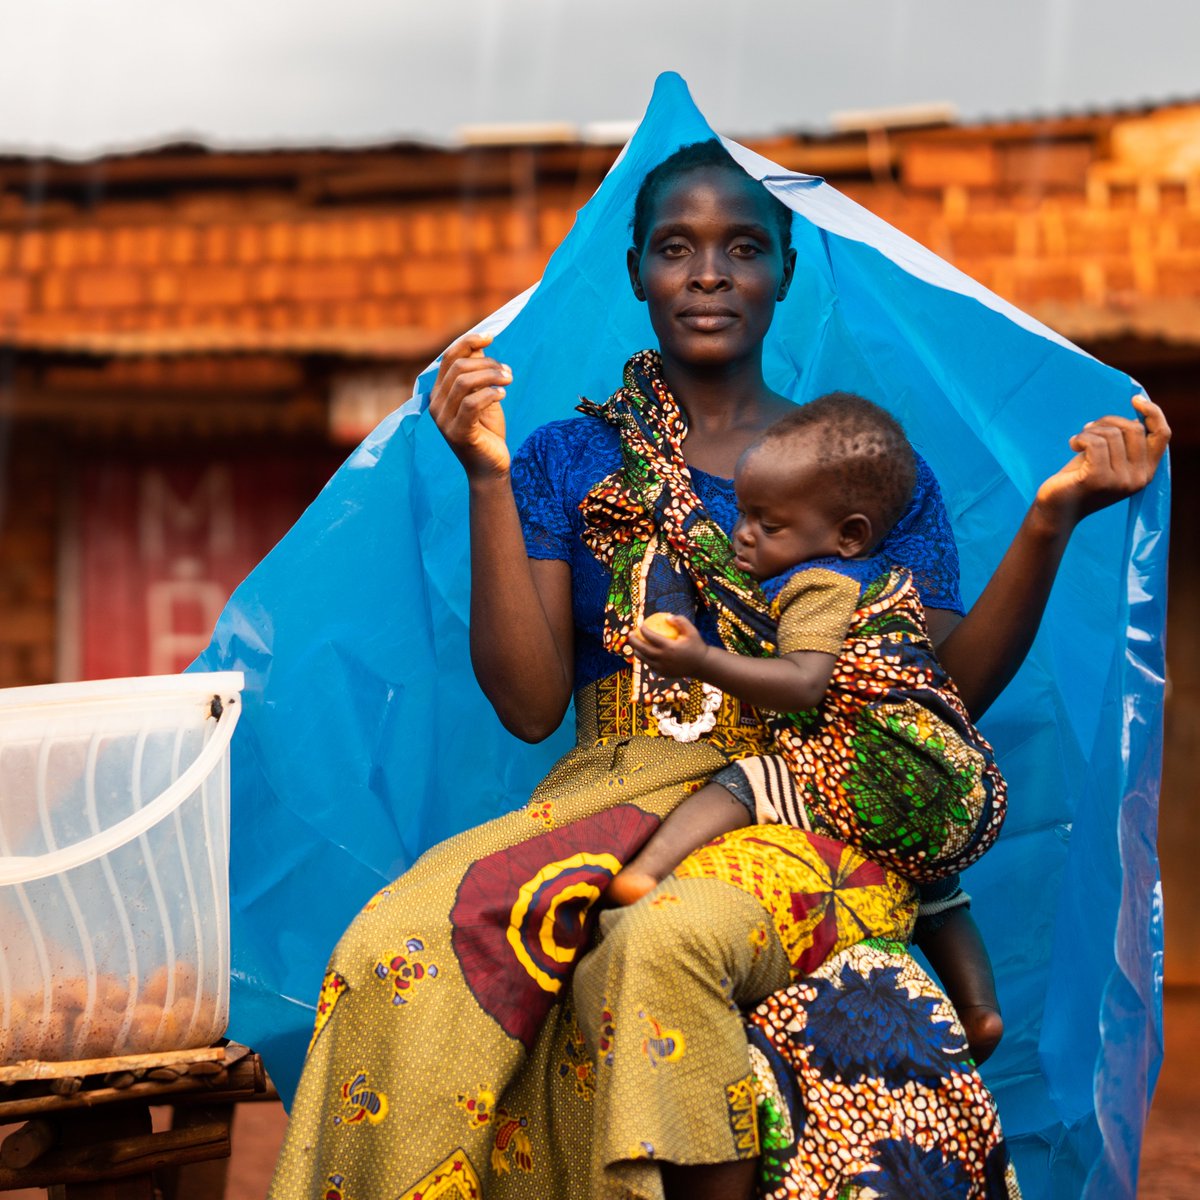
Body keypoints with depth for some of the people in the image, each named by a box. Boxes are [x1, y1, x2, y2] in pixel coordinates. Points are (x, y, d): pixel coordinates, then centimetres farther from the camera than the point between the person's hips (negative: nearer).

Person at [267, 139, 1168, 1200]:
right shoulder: (569, 462, 13)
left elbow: (950, 688, 5)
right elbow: (529, 704, 0)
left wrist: (1051, 520, -7)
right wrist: (487, 478, -7)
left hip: (810, 811, -1)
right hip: (614, 791, 2)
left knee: (661, 946, -37)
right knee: (402, 945, -30)